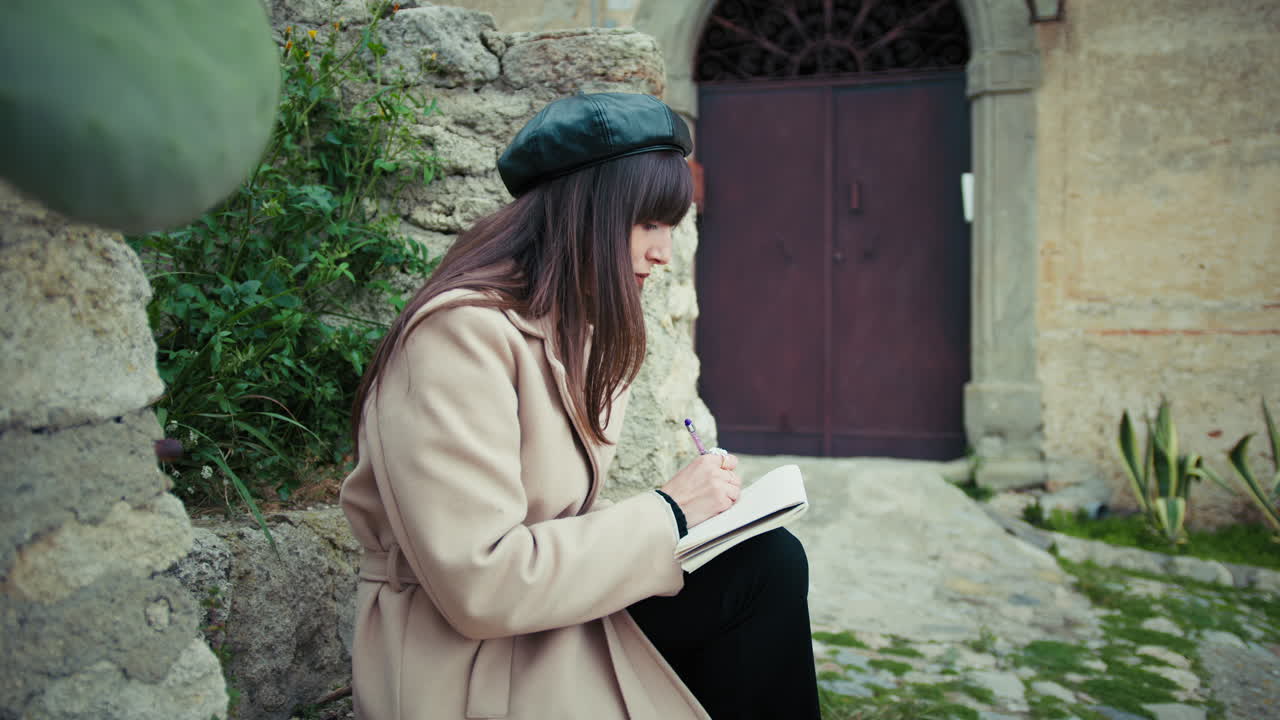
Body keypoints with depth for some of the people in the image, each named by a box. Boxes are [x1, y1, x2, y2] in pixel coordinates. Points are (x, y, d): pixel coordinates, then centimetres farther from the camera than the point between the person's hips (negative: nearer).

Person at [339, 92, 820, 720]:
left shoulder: (572, 327, 10)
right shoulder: (462, 329, -21)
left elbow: (562, 518, 11)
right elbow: (478, 585, -26)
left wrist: (688, 506, -5)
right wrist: (665, 513, -18)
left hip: (549, 611, 9)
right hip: (464, 658, -9)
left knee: (770, 562, -7)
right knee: (763, 571, -14)